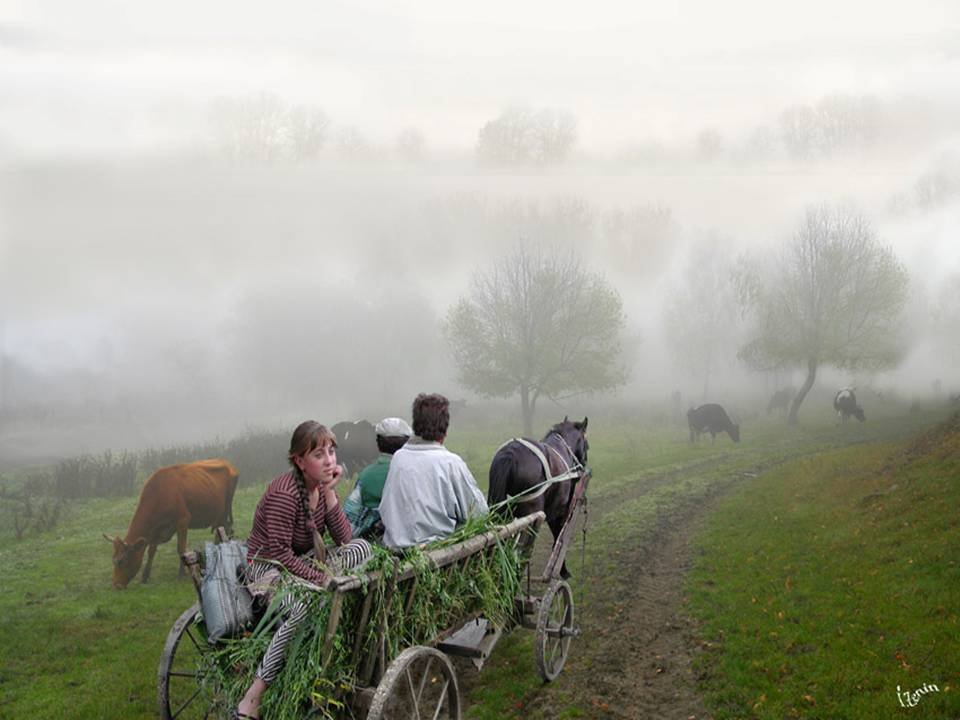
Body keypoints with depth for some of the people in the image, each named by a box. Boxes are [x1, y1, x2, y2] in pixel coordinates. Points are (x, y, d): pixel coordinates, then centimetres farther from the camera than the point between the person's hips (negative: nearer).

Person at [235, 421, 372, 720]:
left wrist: (329, 492, -12)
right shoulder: (284, 493, -22)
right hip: (267, 569, -8)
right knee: (308, 602, -38)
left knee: (362, 548, -10)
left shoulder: (321, 486, 1)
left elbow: (344, 538, -3)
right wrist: (324, 579, -24)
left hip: (303, 562, 8)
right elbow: (279, 554, -23)